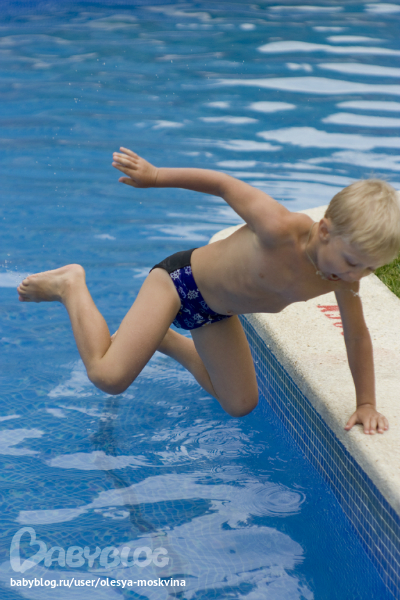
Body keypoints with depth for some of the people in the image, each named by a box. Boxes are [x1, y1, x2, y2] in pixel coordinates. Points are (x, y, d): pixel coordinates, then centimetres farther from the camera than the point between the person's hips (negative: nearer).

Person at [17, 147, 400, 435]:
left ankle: (167, 341, 32)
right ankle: (72, 286, 4)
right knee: (108, 376, -21)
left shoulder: (344, 277, -20)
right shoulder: (278, 228, -37)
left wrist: (366, 402, -3)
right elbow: (224, 184, -24)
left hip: (216, 313, 7)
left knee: (241, 406, 17)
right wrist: (155, 177, -12)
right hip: (183, 278, -7)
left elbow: (357, 336, -5)